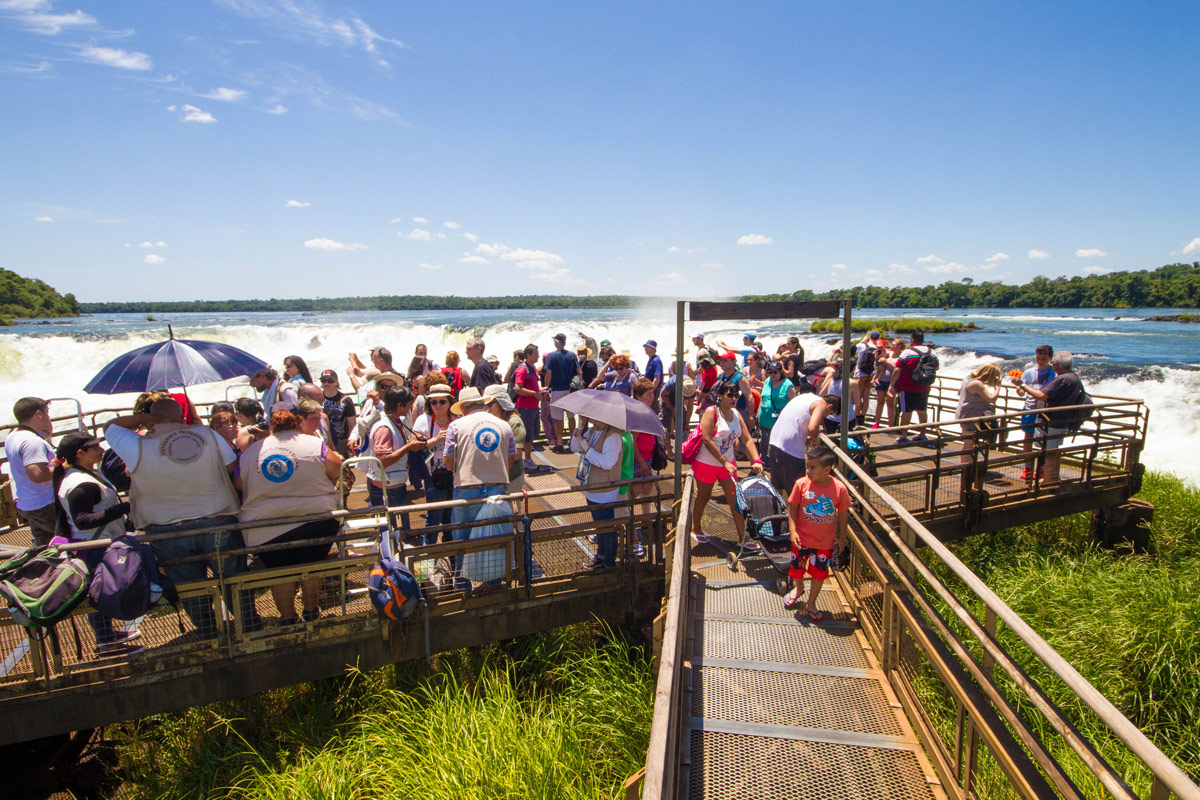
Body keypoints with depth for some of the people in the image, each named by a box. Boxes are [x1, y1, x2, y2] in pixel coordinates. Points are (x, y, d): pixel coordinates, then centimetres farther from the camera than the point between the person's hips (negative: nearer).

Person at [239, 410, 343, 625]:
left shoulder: (250, 452, 6)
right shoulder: (315, 444, -3)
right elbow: (338, 471, -3)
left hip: (265, 529, 2)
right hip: (315, 520, -1)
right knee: (312, 567, 17)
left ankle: (287, 617, 27)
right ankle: (310, 612, 31)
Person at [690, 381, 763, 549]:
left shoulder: (736, 415, 2)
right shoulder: (711, 412, -16)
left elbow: (747, 439, 1)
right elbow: (707, 440, -23)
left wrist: (756, 460, -14)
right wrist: (724, 462, -23)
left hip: (728, 463, 5)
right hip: (706, 463, -5)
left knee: (735, 498, 3)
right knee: (704, 496, 12)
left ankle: (742, 537, 12)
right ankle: (695, 529, 34)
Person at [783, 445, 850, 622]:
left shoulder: (839, 489, -17)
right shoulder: (802, 484, -19)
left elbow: (843, 514, -4)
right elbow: (792, 507, -9)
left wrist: (841, 537, 2)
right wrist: (792, 531, -15)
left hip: (825, 541, 0)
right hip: (802, 538, 0)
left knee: (819, 573, 13)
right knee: (797, 568, 18)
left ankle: (811, 603, 36)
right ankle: (798, 588, 51)